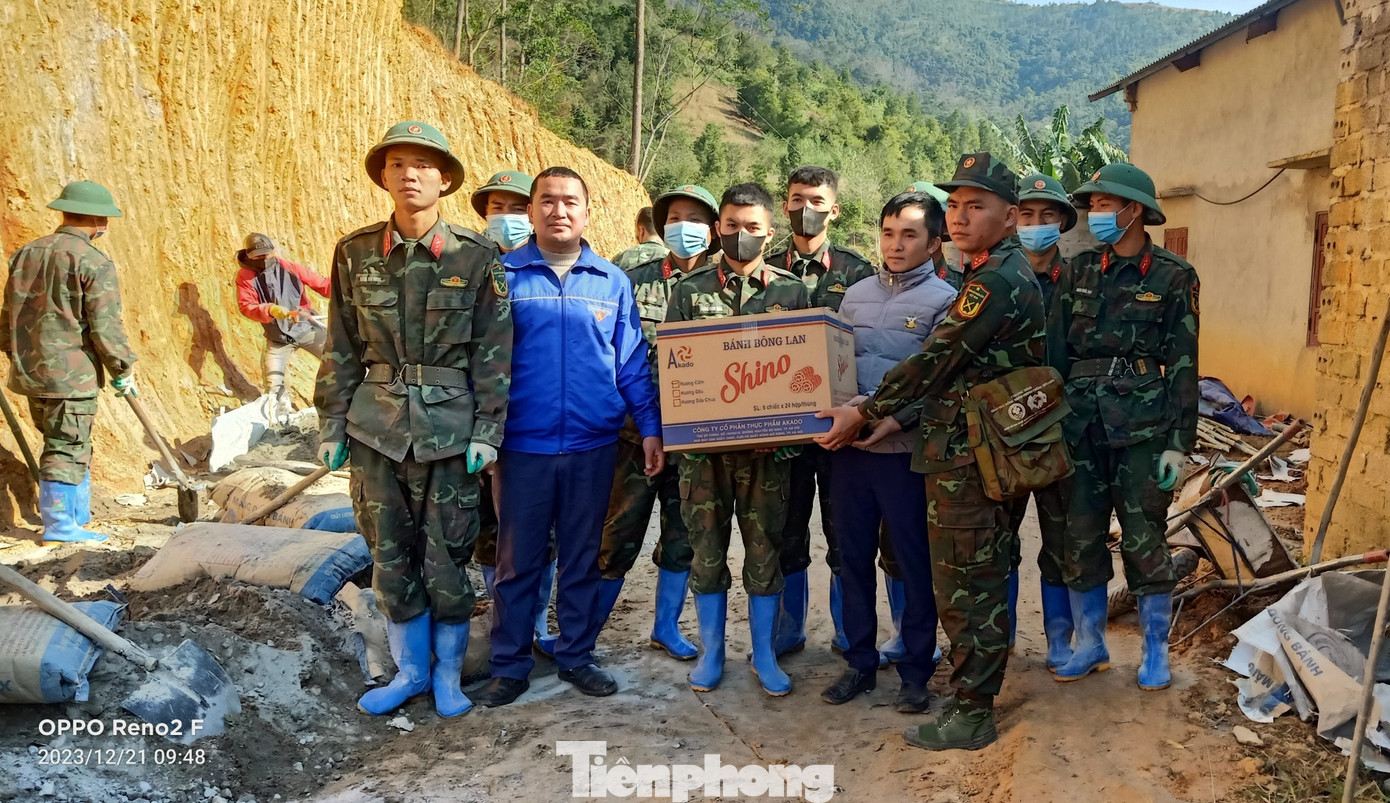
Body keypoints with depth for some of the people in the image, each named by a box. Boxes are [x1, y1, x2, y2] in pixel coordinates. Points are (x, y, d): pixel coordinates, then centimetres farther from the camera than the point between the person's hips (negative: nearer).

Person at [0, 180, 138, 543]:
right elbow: (105, 327, -15)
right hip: (71, 376, -8)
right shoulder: (95, 263, -13)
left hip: (30, 373, 8)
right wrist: (123, 370, -3)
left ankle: (77, 518, 27)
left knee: (74, 447, 18)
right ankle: (60, 527, 7)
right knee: (67, 450, 1)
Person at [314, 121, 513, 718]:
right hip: (376, 425, 3)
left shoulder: (476, 257, -5)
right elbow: (342, 348, 8)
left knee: (446, 556, 6)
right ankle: (409, 670, 29)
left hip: (451, 425, -2)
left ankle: (449, 673, 26)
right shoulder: (355, 253, 3)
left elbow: (494, 353, -3)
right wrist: (332, 423, 6)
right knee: (389, 553, 11)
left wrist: (487, 430, -7)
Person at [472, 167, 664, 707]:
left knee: (582, 558, 12)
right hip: (522, 445, -1)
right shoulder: (504, 276, 1)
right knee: (517, 560, 7)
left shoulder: (612, 281, 7)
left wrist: (650, 428, 1)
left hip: (593, 445, 2)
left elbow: (633, 363, 8)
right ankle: (510, 665, 21)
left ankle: (576, 656, 27)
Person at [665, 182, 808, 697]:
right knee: (707, 549, 8)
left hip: (768, 442, 0)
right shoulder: (691, 289, 6)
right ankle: (711, 650, 22)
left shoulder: (792, 291, 6)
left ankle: (763, 653, 21)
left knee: (764, 549, 7)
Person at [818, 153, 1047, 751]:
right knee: (978, 579, 19)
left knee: (966, 584, -2)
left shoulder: (996, 281, -18)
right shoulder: (1008, 272, 16)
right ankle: (972, 684, 33)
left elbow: (934, 361, -18)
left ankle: (971, 714, 9)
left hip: (965, 455, -11)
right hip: (977, 449, 11)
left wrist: (864, 413, -10)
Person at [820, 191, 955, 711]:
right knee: (853, 557, 11)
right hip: (849, 446, 5)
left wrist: (896, 418, -23)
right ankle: (860, 662, 25)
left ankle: (916, 671, 18)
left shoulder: (943, 300, -1)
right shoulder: (856, 295, 14)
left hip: (905, 449, -4)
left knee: (914, 562, 5)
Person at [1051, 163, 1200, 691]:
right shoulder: (1079, 271, 9)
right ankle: (1090, 645, 23)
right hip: (1080, 425, 3)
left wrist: (1179, 443, -6)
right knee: (1080, 540, 7)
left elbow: (1183, 365, -1)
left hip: (1142, 428, -3)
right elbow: (1054, 349, 9)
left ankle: (1156, 651, 20)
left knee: (1144, 541, 2)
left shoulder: (1173, 276, 0)